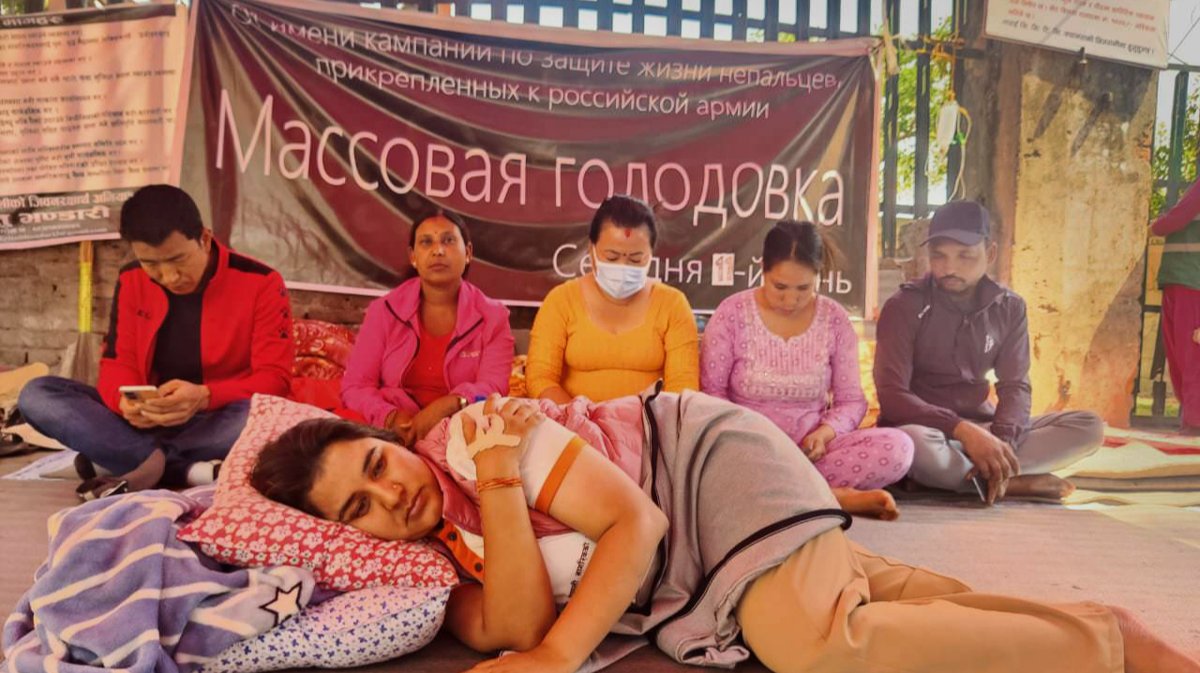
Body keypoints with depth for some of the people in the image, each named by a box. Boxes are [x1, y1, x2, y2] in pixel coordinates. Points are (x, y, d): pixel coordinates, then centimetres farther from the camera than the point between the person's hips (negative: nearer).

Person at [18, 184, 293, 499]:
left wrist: (204, 397, -32)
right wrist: (125, 401, -22)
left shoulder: (259, 283, -11)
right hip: (151, 421, 5)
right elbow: (118, 363, 3)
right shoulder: (131, 281, 3)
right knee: (36, 394, -15)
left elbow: (274, 378, -15)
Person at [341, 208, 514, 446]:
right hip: (397, 434, 1)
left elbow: (494, 388, -7)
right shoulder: (383, 311, 6)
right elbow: (354, 386, 2)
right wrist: (390, 417, -19)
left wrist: (446, 406, -27)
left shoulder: (493, 317, 5)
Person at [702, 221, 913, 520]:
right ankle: (836, 496, -24)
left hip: (810, 448, 2)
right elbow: (711, 392, -2)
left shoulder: (835, 318, 0)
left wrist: (826, 432, -18)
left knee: (898, 447, -23)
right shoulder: (731, 313, -6)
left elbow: (851, 399, 4)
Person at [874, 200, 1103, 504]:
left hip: (980, 427, 5)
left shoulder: (1009, 307, 2)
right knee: (916, 445, -40)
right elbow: (892, 396, -19)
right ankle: (1010, 482, -16)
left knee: (1089, 427, -11)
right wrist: (962, 430, -31)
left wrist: (1001, 440, -24)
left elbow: (1015, 385, -3)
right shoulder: (904, 306, -12)